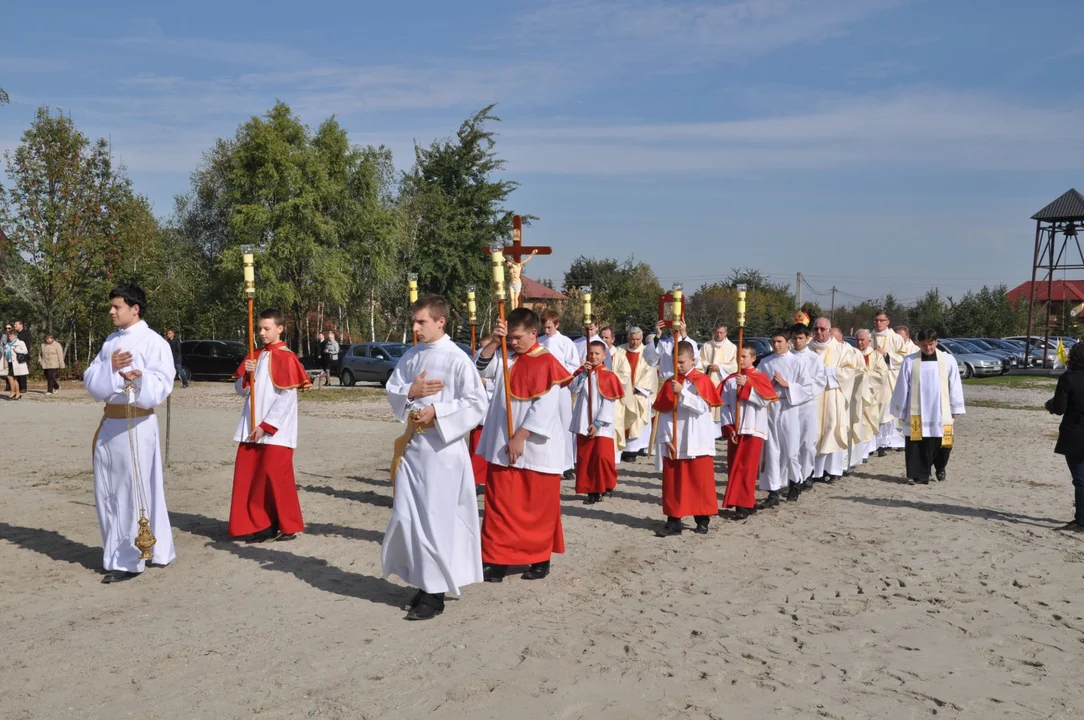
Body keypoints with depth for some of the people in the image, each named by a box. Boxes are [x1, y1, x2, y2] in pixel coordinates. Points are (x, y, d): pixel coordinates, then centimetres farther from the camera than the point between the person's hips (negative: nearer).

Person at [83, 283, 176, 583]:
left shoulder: (154, 342, -8)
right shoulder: (111, 342, 14)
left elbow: (162, 385, -16)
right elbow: (90, 379, 8)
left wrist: (139, 378, -35)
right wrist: (109, 367, -11)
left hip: (137, 424, -8)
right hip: (109, 423, 8)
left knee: (133, 490, -3)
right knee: (107, 491, 13)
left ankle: (129, 560, 5)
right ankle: (137, 551, 26)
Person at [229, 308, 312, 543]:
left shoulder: (287, 358, -8)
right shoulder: (255, 357, 13)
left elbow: (287, 397, -14)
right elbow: (241, 390, 13)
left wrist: (265, 425, -15)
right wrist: (247, 375, -8)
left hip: (276, 430, -7)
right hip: (251, 428, 7)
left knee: (275, 476, -5)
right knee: (248, 477, 5)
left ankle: (287, 525, 9)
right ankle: (260, 524, 14)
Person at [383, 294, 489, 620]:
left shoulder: (457, 359, -11)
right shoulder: (411, 356, 9)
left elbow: (476, 404, -14)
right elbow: (391, 392, 13)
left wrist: (437, 413, -19)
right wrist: (410, 392, -8)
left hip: (443, 448, -6)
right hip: (413, 445, 7)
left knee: (436, 520, 0)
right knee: (406, 516, 9)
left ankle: (435, 592, 13)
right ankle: (422, 581, 26)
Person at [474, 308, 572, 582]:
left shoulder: (547, 363, -12)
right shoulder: (507, 359, 8)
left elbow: (544, 407, -17)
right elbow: (483, 369, 1)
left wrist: (520, 437, -18)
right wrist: (493, 342, -12)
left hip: (535, 449, -6)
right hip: (503, 446, 6)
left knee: (538, 507, 5)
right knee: (500, 504, 6)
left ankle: (541, 559, 19)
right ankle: (496, 558, 11)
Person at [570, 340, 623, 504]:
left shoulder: (609, 376, -6)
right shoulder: (582, 372, 8)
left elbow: (609, 402, -9)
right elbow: (574, 389, -7)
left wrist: (598, 423, -13)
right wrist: (584, 373, -16)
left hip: (602, 425, -4)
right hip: (583, 423, 4)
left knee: (602, 456, -11)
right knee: (585, 458, 4)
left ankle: (607, 485, 13)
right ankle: (592, 490, 12)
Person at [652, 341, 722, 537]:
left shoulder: (702, 380, -4)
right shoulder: (670, 383, 7)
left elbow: (702, 407, -16)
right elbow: (663, 413, 4)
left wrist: (682, 392, -23)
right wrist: (666, 438, -4)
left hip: (698, 443, -4)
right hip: (674, 443, 4)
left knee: (700, 482, 3)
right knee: (672, 484, 4)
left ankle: (703, 520, 15)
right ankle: (673, 521, 10)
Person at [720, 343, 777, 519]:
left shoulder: (761, 378, -1)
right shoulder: (730, 380, 7)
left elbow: (765, 400, -15)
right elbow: (725, 405, 4)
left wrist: (746, 386, -21)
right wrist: (728, 427, -6)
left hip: (753, 430, -4)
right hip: (734, 430, 4)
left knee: (747, 468, -6)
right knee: (733, 468, 6)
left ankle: (744, 505, -3)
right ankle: (748, 502, 17)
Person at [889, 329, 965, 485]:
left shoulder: (948, 360, 1)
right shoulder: (909, 361, -1)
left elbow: (954, 386, 5)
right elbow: (902, 388, 4)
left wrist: (955, 409, 5)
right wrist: (901, 411, 5)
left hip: (941, 413, 0)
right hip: (916, 413, 0)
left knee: (942, 444, 4)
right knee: (917, 445, -2)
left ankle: (940, 468, 32)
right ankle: (919, 475, 8)